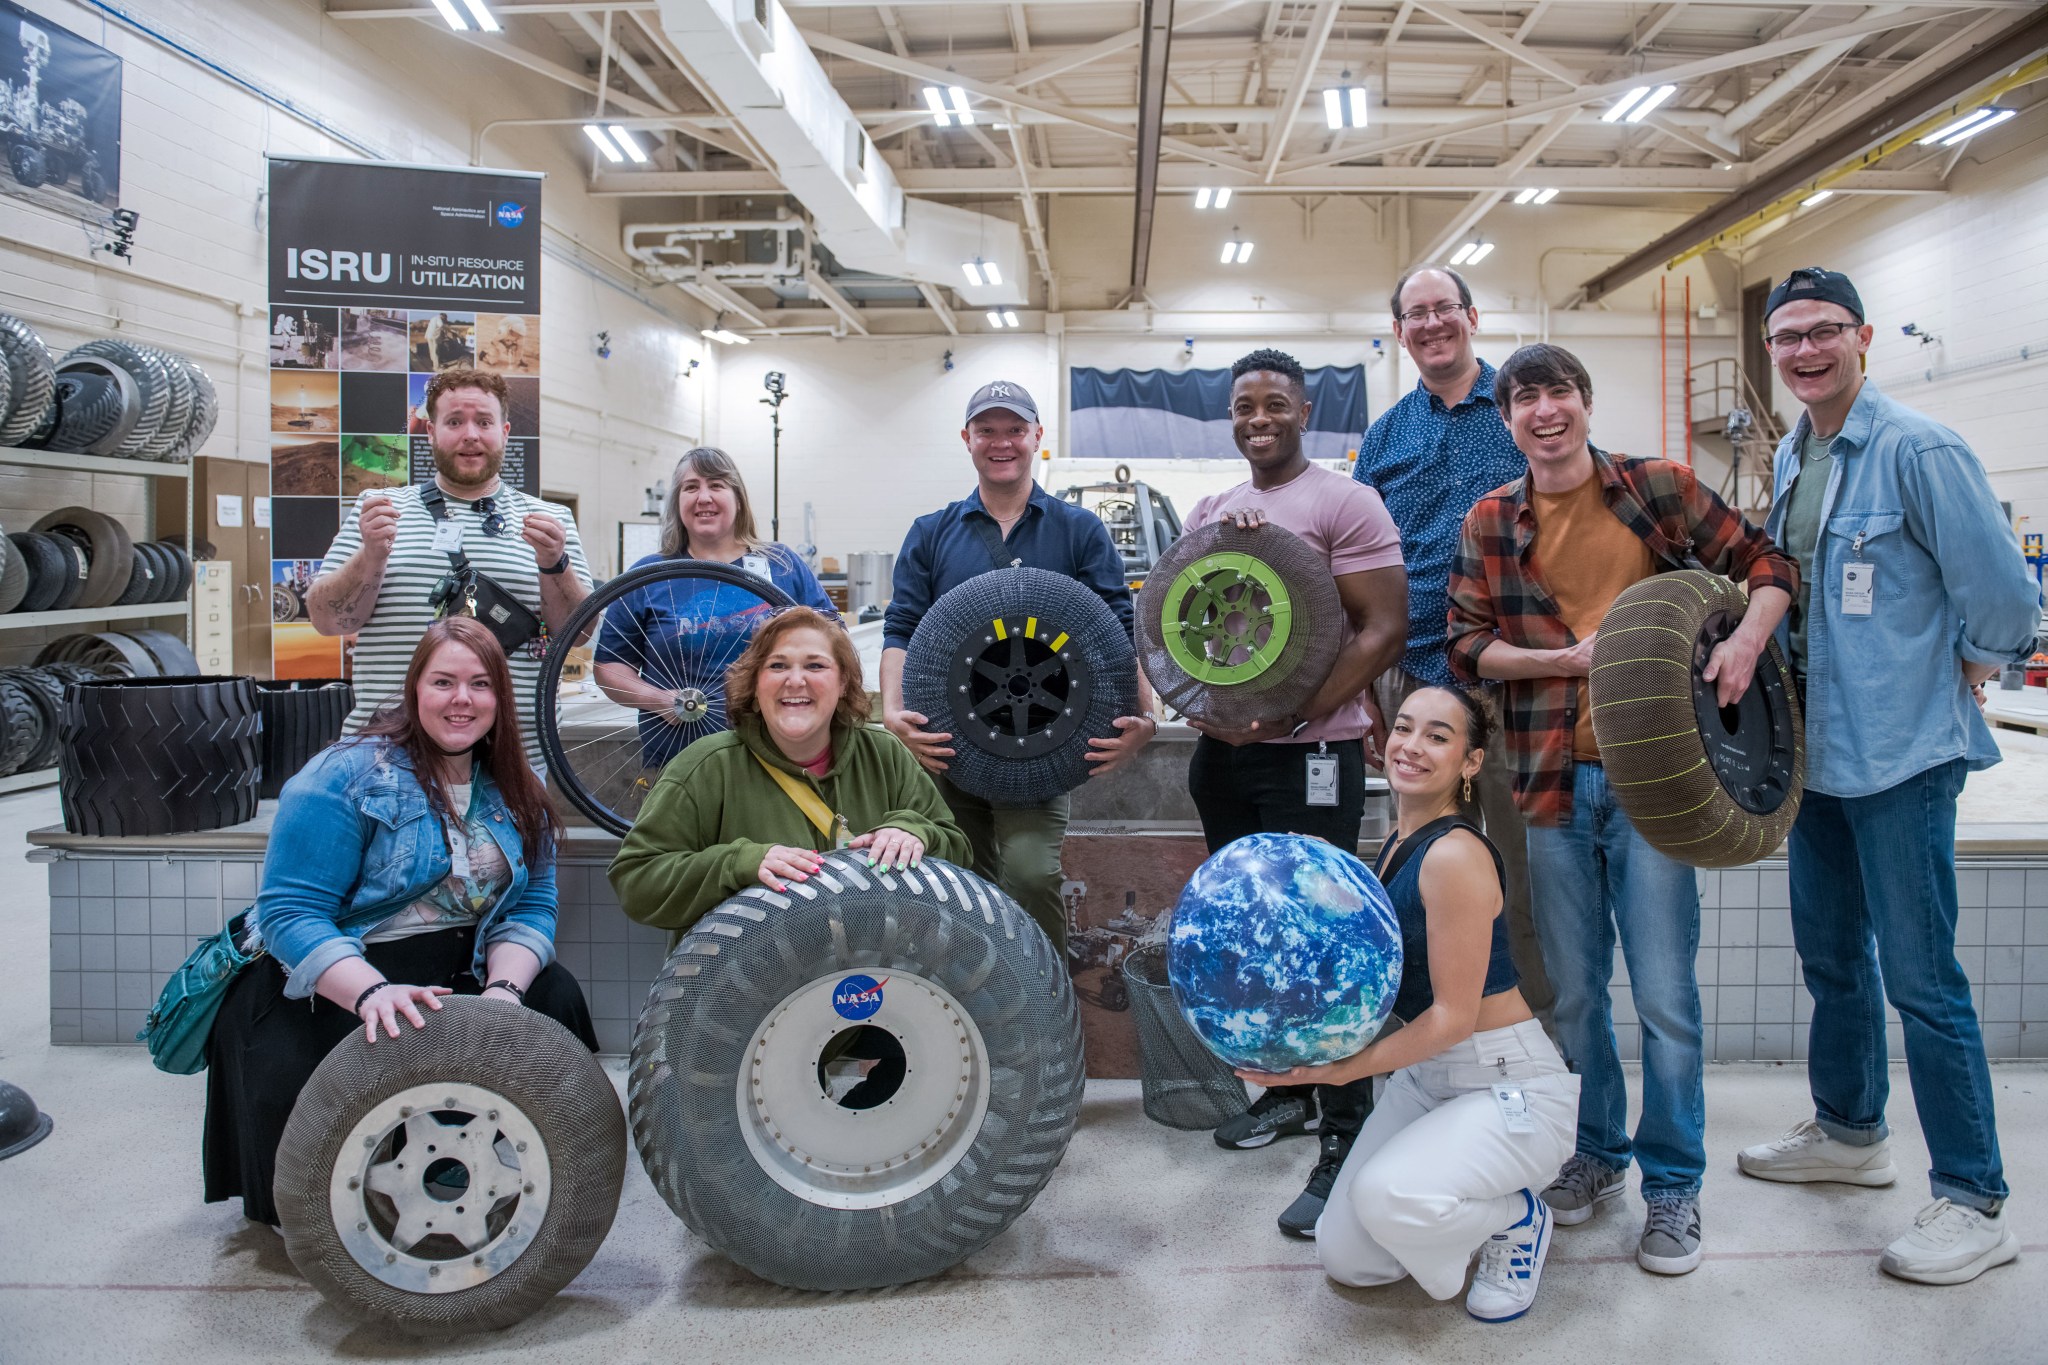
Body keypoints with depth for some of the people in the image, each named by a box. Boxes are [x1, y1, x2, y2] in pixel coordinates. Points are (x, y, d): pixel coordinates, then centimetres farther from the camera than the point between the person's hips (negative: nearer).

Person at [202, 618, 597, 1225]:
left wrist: (504, 989, -21)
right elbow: (291, 912, -19)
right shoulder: (346, 777, -12)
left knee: (555, 995, -19)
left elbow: (532, 906, -1)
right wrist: (372, 991, -35)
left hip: (459, 978, 5)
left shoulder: (516, 794, 6)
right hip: (328, 985, -5)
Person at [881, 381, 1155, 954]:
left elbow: (1121, 633, 0)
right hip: (947, 744, 3)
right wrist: (892, 710, -14)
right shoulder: (931, 534, 10)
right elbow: (901, 631, 4)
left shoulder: (1080, 531, 6)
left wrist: (1144, 716, -16)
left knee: (1030, 873, -19)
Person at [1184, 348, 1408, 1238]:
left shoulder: (1344, 503, -5)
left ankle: (1344, 1142, 3)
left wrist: (1291, 714, -20)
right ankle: (1287, 1089, 31)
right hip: (1223, 750, 7)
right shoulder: (1209, 513, 15)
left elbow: (1384, 630, -12)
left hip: (1310, 753, -7)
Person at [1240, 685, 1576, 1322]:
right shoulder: (1396, 842, 4)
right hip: (1423, 1075, 8)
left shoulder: (1456, 855, -23)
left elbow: (1454, 1015, -22)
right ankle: (1470, 1203, 27)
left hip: (1509, 1085, -8)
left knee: (1387, 1194, -32)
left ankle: (1517, 1220, 0)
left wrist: (1342, 1070, -24)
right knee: (1343, 1258, 4)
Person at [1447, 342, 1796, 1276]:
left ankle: (1673, 1183, 21)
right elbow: (1466, 646, 2)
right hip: (1553, 779, 2)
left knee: (1664, 992, 2)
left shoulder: (1660, 488, 2)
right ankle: (1595, 1151, 33)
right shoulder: (1489, 524, 7)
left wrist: (1747, 637, -12)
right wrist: (1568, 656, -12)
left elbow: (1766, 564, 8)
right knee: (1572, 989, 13)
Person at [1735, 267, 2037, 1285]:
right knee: (1830, 955, 19)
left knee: (1918, 977, -3)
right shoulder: (1791, 458, 10)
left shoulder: (1917, 450, -14)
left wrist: (1963, 665, 0)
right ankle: (1849, 1132, 37)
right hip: (1817, 743, 8)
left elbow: (2001, 589, -14)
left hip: (1902, 752, -8)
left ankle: (1974, 1201, 11)